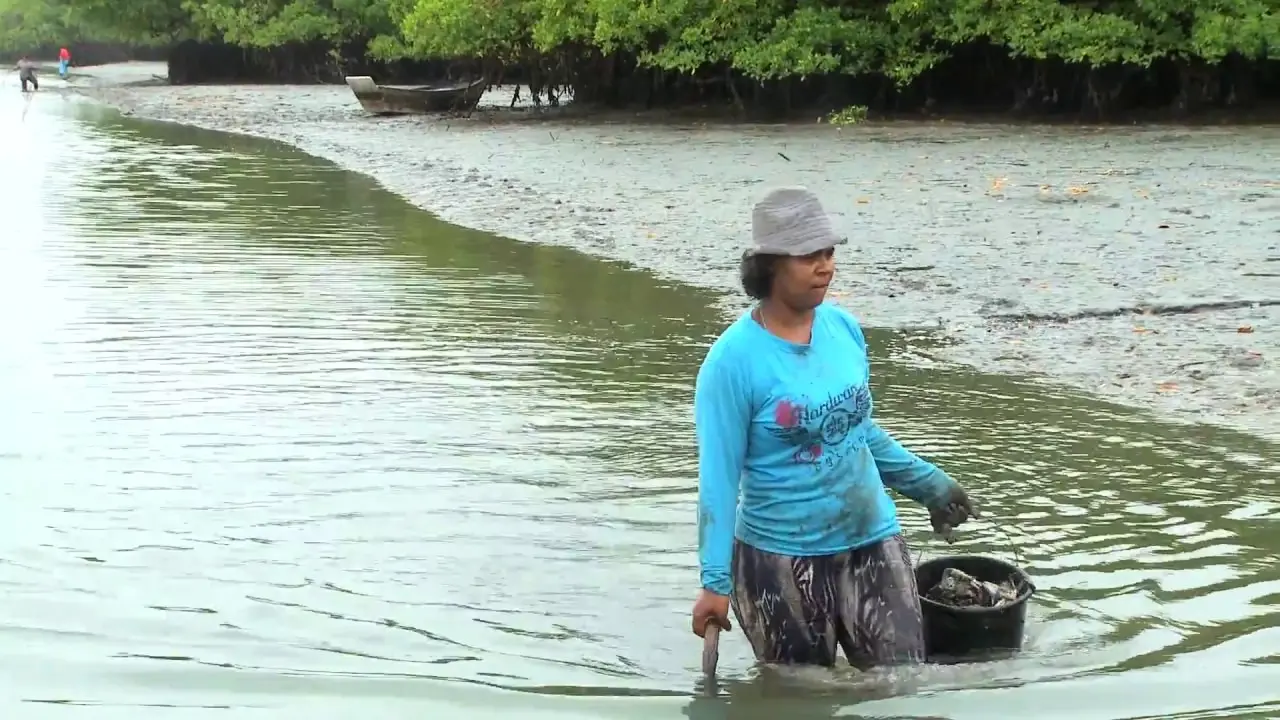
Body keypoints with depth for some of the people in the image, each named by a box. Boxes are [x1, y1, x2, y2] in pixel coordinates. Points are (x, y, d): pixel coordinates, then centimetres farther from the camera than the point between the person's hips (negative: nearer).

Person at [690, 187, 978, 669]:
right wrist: (716, 580, -16)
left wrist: (926, 482, 24)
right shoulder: (733, 359, -16)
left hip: (872, 540, 5)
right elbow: (719, 476, -14)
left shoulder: (844, 328, 1)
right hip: (781, 558, -4)